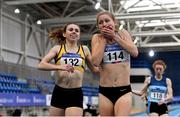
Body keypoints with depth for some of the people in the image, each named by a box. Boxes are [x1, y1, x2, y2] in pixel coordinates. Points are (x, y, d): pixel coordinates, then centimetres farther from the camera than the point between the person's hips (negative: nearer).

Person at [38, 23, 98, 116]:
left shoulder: (84, 49, 10)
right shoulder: (58, 48, 7)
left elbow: (94, 69, 21)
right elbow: (41, 65, -6)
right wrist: (60, 67, -21)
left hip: (76, 94, -1)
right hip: (59, 92, 1)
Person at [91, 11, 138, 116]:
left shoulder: (123, 33, 4)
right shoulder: (97, 38, 2)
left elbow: (135, 52, -11)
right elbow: (95, 62, -12)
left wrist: (115, 36, -9)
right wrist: (103, 39, -7)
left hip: (124, 90, -1)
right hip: (105, 91, 1)